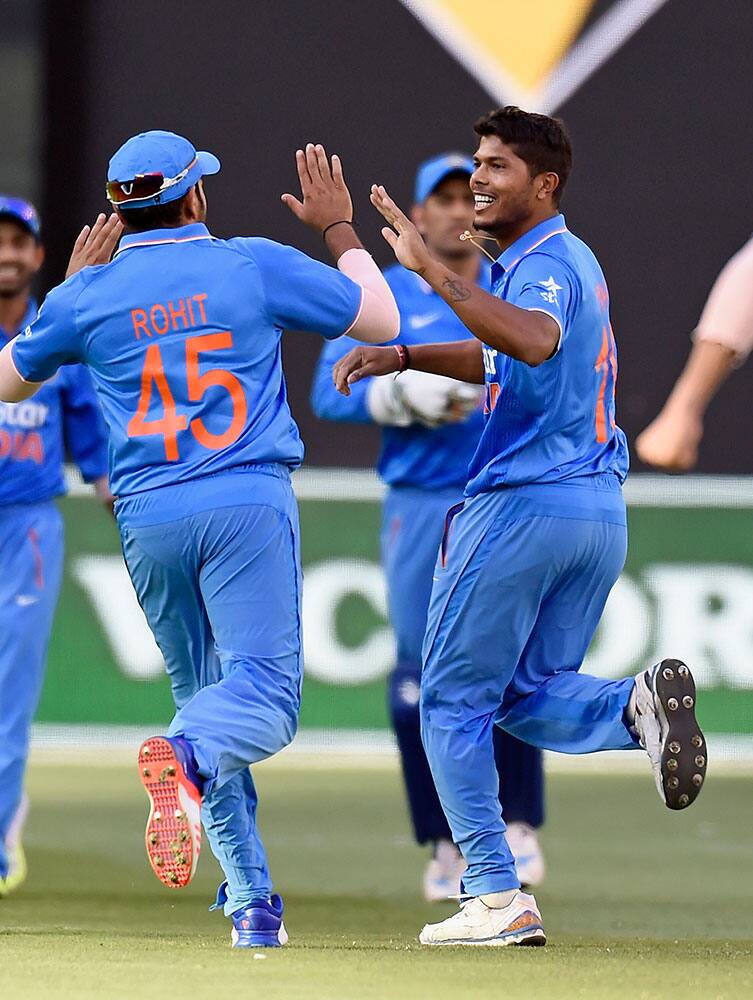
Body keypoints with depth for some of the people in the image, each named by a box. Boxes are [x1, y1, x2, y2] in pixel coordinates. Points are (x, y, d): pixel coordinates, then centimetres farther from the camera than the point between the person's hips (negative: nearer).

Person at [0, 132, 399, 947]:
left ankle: (252, 900, 9)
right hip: (249, 504, -3)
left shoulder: (87, 296, 5)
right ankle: (187, 759, -43)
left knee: (203, 693, 14)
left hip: (149, 520, 3)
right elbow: (382, 320, 10)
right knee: (264, 690, -8)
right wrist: (339, 229, 24)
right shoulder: (258, 266, 1)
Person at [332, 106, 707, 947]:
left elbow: (534, 341, -39)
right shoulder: (569, 261, 17)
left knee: (453, 704, 3)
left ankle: (496, 900, -2)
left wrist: (429, 268, -41)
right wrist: (403, 357, 20)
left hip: (523, 504, -9)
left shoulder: (545, 263, -14)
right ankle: (638, 705, -12)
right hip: (600, 509, 9)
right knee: (531, 698, 17)